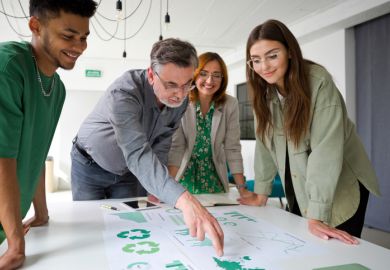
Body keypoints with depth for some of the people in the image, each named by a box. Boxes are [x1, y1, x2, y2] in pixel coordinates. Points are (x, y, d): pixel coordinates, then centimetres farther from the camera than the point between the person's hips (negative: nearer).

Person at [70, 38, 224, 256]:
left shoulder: (181, 99, -17)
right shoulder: (124, 93, -37)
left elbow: (161, 146, -5)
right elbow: (138, 154, -50)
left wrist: (155, 189, -12)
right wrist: (184, 200, -62)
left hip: (127, 171, 4)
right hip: (90, 166, -4)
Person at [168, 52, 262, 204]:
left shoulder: (230, 105, -10)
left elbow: (232, 148, -9)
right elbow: (176, 146, -16)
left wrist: (242, 189, -15)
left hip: (213, 178, 2)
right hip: (185, 176, -1)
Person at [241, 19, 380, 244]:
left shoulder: (318, 81, -22)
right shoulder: (264, 92, -4)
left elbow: (326, 148, -28)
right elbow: (265, 143, -1)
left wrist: (317, 215, -31)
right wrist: (261, 193, -3)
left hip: (341, 188, -4)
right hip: (300, 189, 5)